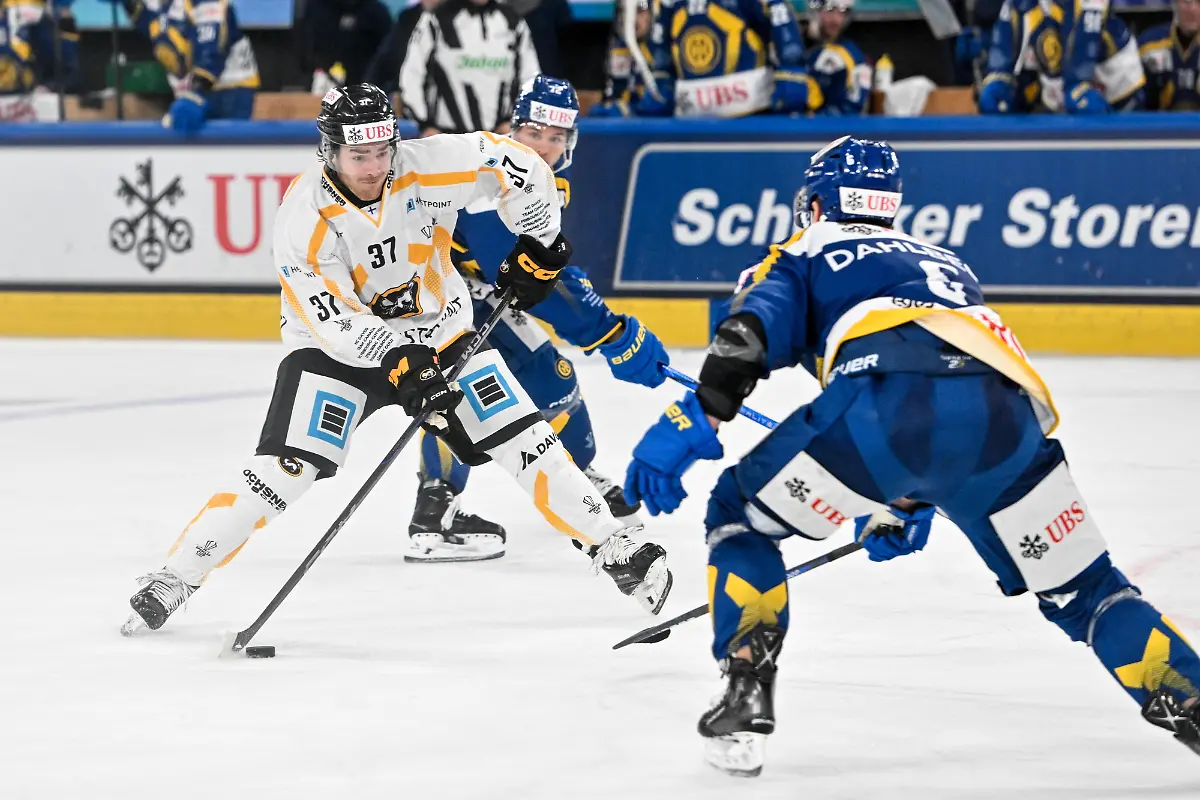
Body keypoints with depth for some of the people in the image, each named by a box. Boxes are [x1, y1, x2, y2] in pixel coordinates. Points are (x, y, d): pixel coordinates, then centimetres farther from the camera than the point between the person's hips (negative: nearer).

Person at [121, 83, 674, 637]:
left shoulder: (426, 167, -20)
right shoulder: (303, 219, -25)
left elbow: (515, 165, -10)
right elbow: (336, 320, -28)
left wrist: (537, 247, -11)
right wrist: (400, 364, -39)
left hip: (438, 333, 3)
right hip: (338, 347, -3)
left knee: (524, 441, -4)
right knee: (285, 466, -18)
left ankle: (613, 547, 9)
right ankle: (176, 575, -10)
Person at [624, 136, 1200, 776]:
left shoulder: (806, 255, 29)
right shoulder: (944, 261, 45)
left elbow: (750, 333, 7)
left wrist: (688, 428, -1)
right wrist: (911, 505, 56)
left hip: (884, 399, -4)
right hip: (1009, 413, 4)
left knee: (741, 517, 18)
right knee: (1080, 591, 19)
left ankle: (747, 695, 4)